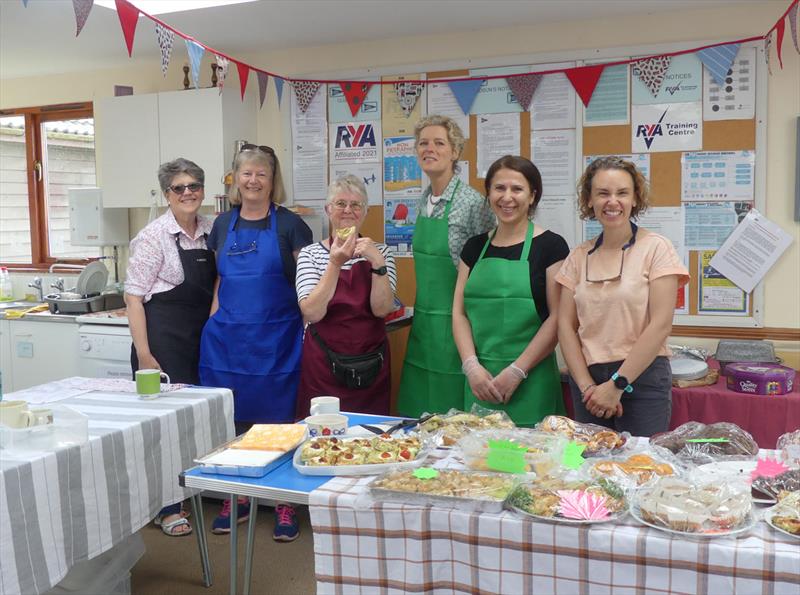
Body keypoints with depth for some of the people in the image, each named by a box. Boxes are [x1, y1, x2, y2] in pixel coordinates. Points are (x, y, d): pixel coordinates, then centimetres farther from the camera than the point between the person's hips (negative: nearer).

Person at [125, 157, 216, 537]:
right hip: (164, 340, -6)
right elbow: (133, 297, -11)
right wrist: (144, 356, -16)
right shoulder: (154, 236, -9)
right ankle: (166, 508, 16)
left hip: (201, 339, 6)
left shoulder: (209, 231, 8)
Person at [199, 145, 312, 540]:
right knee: (231, 422, 9)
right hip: (226, 337, 4)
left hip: (276, 339, -4)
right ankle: (237, 499, 25)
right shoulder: (223, 224, 11)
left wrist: (308, 326, -10)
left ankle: (284, 504, 16)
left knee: (276, 423, 3)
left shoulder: (289, 225, -1)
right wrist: (214, 320, 9)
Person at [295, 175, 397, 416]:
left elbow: (382, 309, -8)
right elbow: (312, 313, -13)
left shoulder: (379, 252, 5)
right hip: (322, 364, -1)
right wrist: (335, 263, -19)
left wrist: (378, 263, -19)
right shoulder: (310, 254, 1)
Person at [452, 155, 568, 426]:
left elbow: (557, 318, -8)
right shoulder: (475, 247, 11)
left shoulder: (550, 246, -2)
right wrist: (472, 366, -6)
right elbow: (459, 312, 8)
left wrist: (516, 372, -12)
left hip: (530, 381, -4)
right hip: (479, 381, 4)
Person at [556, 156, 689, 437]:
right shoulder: (578, 256, 7)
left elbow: (660, 325, -10)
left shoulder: (656, 248, -4)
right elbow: (566, 325, 4)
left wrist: (618, 384, -12)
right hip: (587, 379, 4)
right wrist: (587, 385, -7)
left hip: (642, 377, -3)